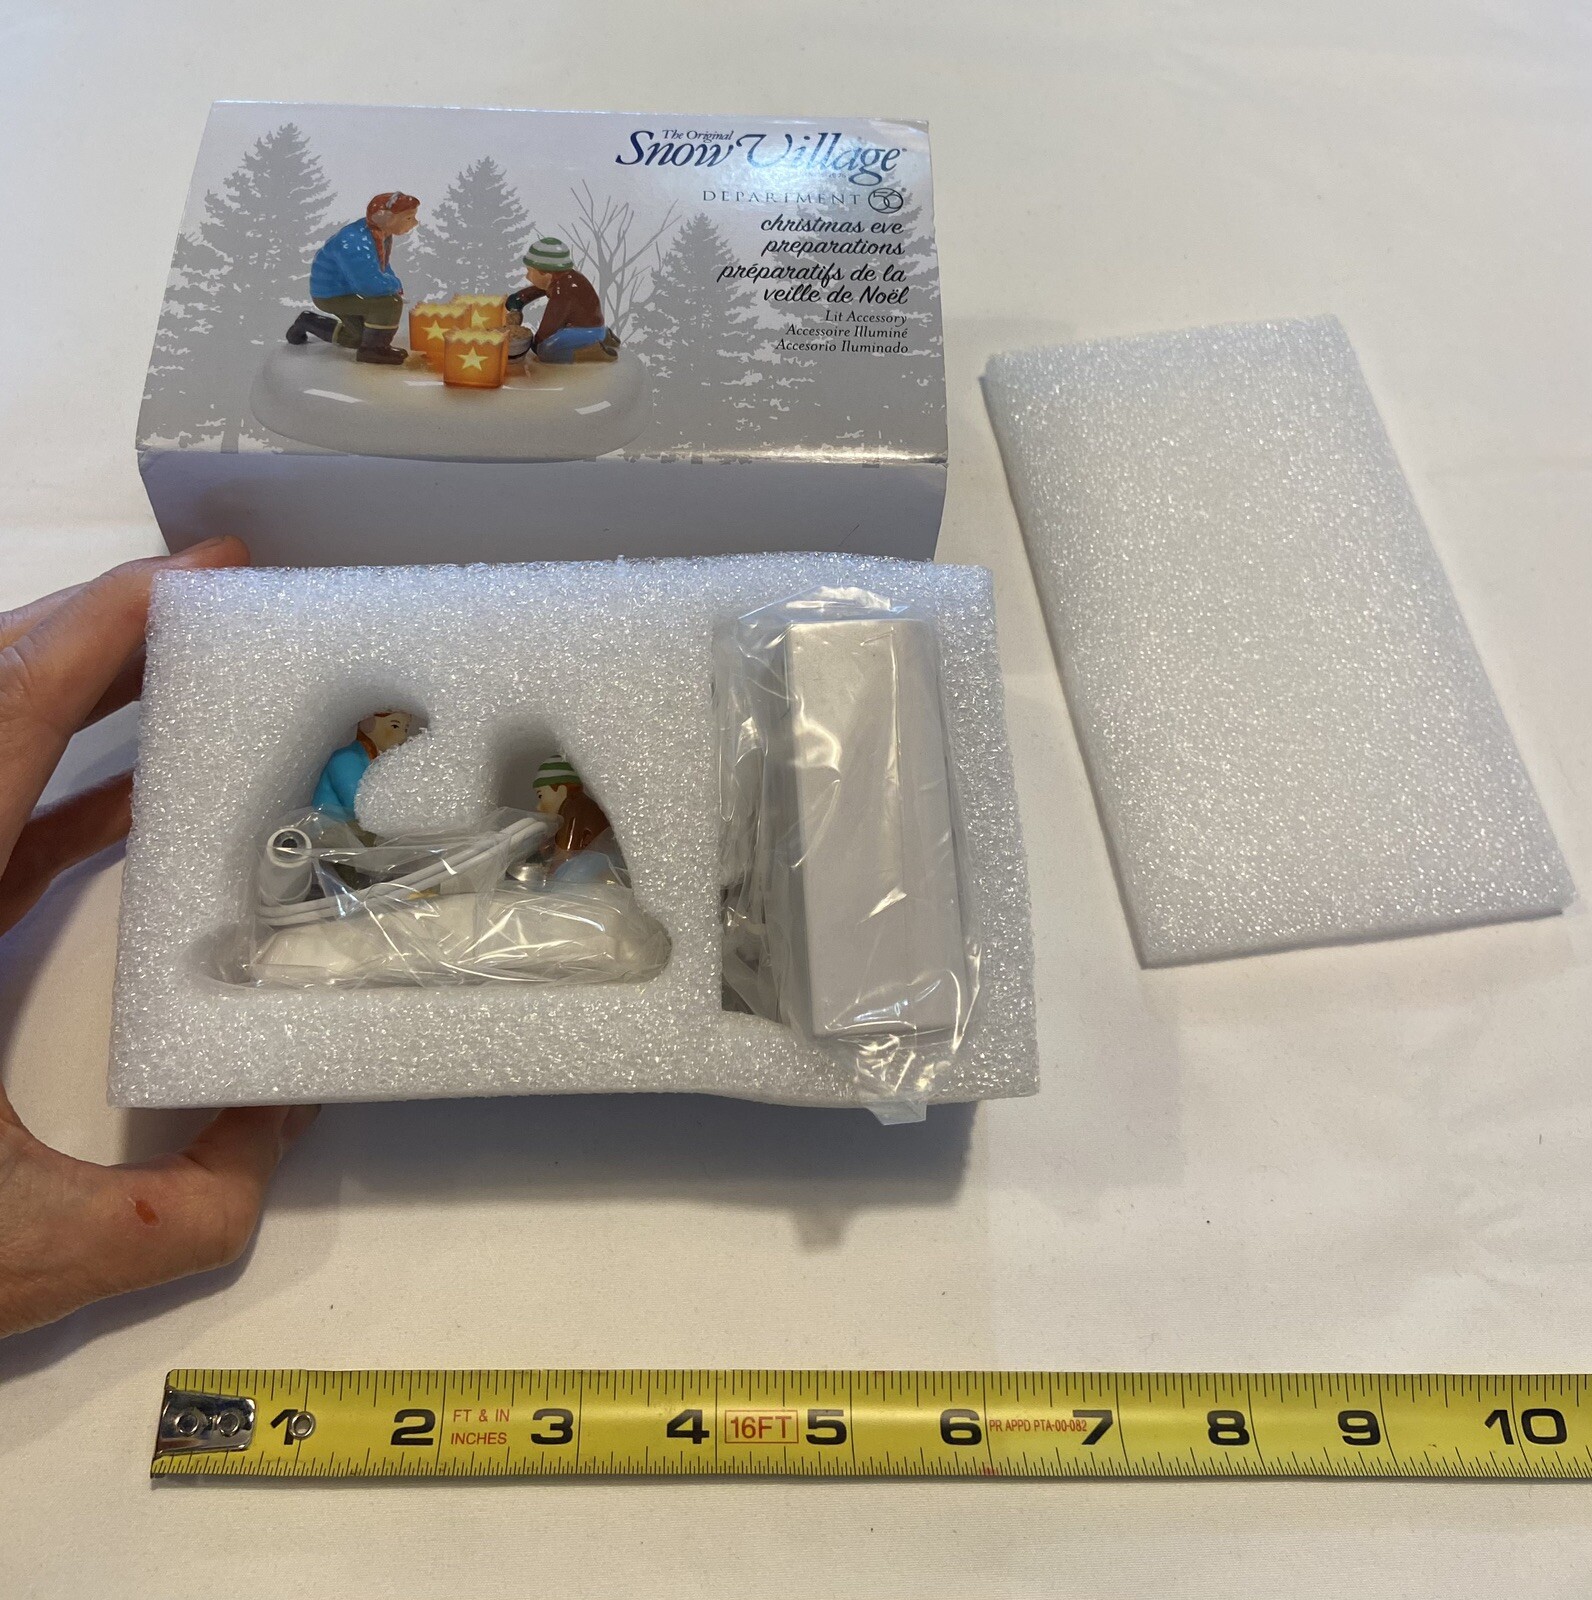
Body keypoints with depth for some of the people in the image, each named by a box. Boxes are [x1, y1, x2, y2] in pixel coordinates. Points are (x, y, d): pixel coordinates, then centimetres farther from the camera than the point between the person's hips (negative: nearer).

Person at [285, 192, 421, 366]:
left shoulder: (381, 232, -6)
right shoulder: (356, 242, -34)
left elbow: (382, 267, 12)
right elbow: (369, 284, -40)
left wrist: (393, 284, -6)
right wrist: (396, 286, -21)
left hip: (349, 289, 9)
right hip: (331, 294, -9)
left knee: (358, 339, 25)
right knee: (390, 303, -26)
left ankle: (307, 322, 36)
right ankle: (373, 349, -7)